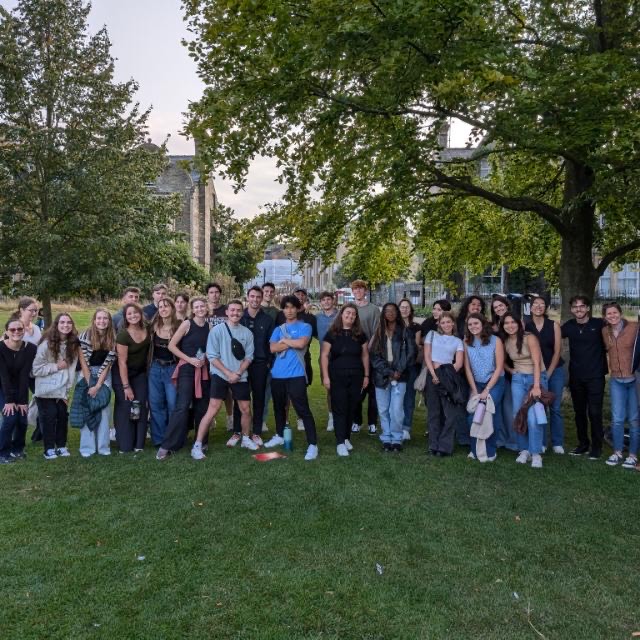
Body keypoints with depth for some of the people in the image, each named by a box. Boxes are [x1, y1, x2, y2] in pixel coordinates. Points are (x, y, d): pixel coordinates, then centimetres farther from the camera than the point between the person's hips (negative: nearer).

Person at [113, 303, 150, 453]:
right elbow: (122, 362, -21)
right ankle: (125, 446, 7)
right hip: (123, 374, -5)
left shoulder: (146, 329, -7)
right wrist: (126, 386, -20)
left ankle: (138, 444, 9)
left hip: (141, 373, 5)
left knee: (141, 407, 1)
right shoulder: (123, 335, -23)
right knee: (125, 408, -2)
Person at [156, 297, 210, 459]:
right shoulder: (187, 324, -5)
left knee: (202, 407, 10)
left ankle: (201, 441, 25)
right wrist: (189, 359, -14)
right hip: (187, 368, -5)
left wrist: (206, 358, -2)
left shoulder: (209, 326, 7)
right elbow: (171, 345, -7)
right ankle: (167, 445, -7)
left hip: (203, 370, 5)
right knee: (182, 406, -12)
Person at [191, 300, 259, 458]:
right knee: (212, 410, -10)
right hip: (220, 375, -4)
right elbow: (212, 356, -8)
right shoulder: (217, 330, -5)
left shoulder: (247, 333, 4)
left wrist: (238, 373, -10)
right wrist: (228, 373, -14)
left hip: (240, 377, 4)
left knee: (246, 409, 9)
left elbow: (249, 356, 5)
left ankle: (245, 439, 31)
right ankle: (197, 445, -4)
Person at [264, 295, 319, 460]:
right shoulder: (278, 329, 14)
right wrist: (292, 343, -9)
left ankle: (312, 445, -7)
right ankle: (279, 436, 37)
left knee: (303, 410, -8)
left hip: (296, 374, -5)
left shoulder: (305, 327, 2)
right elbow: (273, 348, -2)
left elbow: (301, 343, -17)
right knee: (279, 407, 19)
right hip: (277, 374, 5)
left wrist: (284, 341, -3)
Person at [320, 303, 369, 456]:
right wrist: (325, 376, -9)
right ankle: (340, 442, 1)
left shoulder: (359, 334, 6)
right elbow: (324, 355, -3)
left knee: (351, 409, 8)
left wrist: (366, 375, 8)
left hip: (356, 377, 3)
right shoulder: (332, 333, -2)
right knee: (340, 409, -2)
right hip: (337, 377, -3)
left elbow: (365, 355, 11)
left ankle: (347, 438, 23)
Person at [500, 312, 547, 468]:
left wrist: (536, 386, -23)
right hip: (517, 380, 5)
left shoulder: (529, 338, -14)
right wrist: (511, 371, 4)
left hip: (536, 378, -5)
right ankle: (524, 450, 15)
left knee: (532, 418, -14)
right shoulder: (505, 342, 3)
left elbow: (537, 363, -18)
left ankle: (536, 453, -2)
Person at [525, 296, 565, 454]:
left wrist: (548, 373, -7)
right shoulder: (525, 326, -2)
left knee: (555, 407, 4)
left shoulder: (554, 325, -3)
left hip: (555, 370, 0)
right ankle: (540, 443, 12)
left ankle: (557, 443, 12)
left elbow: (557, 351, -3)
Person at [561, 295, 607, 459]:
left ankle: (597, 446, 13)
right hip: (575, 376, 4)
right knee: (579, 411, 13)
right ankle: (583, 443, 26)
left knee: (594, 412, -1)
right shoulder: (569, 326, 2)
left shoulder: (599, 324, -7)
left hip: (595, 376, -3)